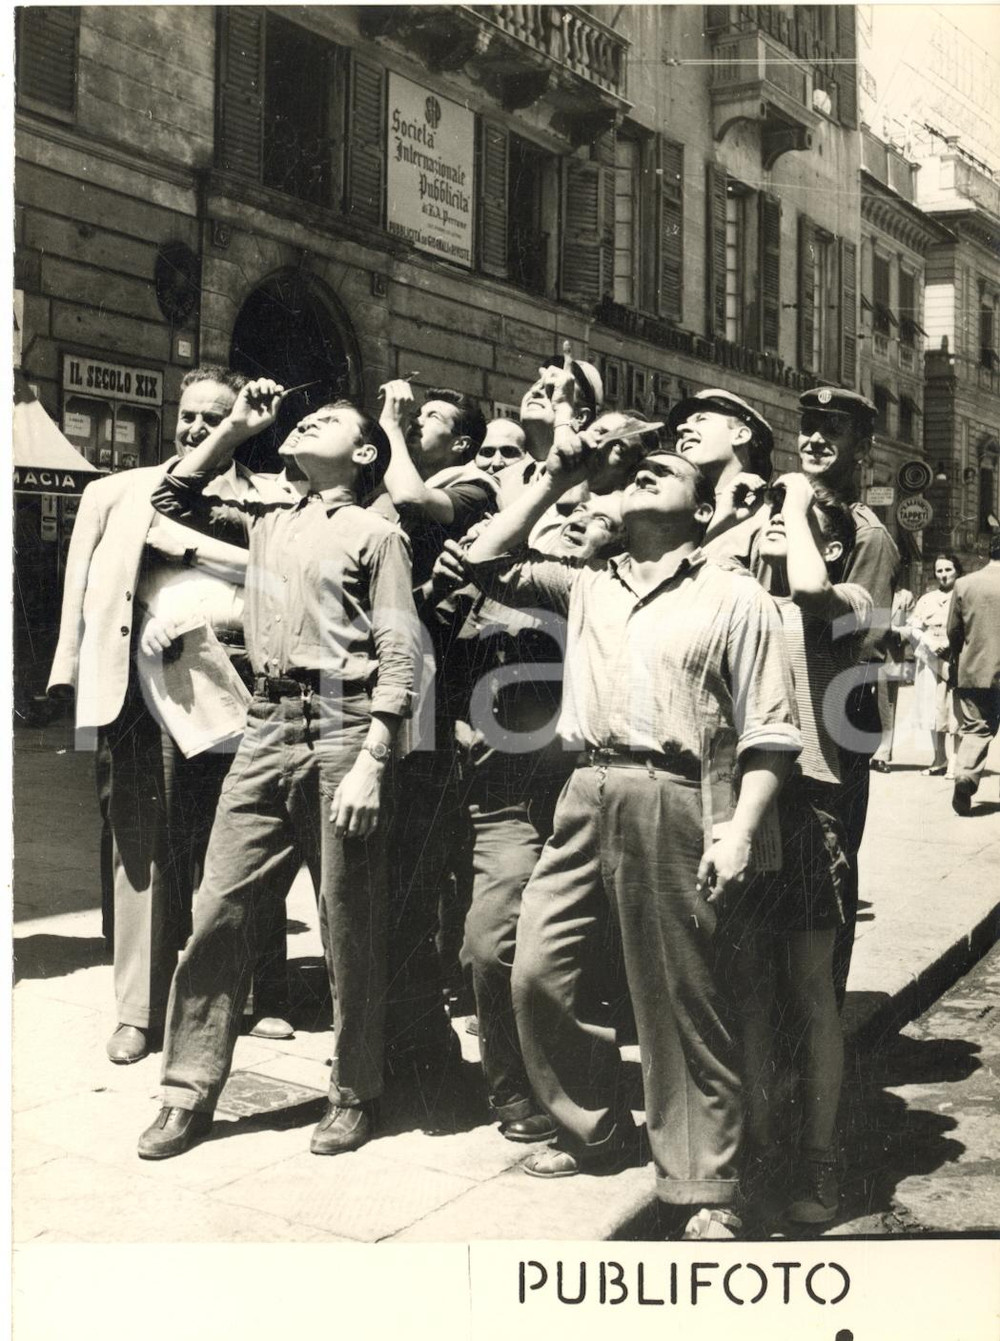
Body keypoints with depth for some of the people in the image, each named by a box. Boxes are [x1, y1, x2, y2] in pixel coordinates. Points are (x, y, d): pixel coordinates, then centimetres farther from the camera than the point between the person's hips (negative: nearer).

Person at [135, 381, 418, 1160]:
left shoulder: (375, 533, 1)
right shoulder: (266, 523, 17)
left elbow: (398, 658, -6)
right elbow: (175, 499, 28)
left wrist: (370, 765, -15)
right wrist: (237, 428, 18)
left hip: (343, 728, -5)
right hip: (268, 727, 5)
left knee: (350, 927, 4)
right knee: (220, 912, 4)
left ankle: (356, 1094, 18)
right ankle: (190, 1093, 15)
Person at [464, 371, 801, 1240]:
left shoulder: (733, 596, 4)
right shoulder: (587, 587, 18)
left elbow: (768, 730, -1)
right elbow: (488, 562, 15)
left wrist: (740, 829, -12)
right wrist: (557, 477, 15)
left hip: (671, 803, -5)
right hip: (585, 797, 5)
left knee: (683, 1002, 1)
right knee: (542, 974, 7)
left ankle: (704, 1191, 16)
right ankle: (595, 1129, 29)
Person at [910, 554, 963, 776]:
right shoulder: (927, 599, 15)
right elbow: (914, 627, 8)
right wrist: (930, 644, -9)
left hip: (957, 662, -4)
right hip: (931, 663, 4)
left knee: (956, 712, -7)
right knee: (934, 711, 7)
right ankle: (939, 760, 16)